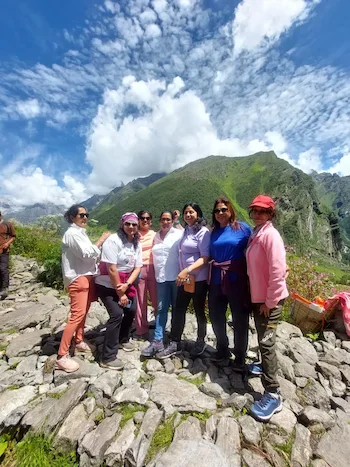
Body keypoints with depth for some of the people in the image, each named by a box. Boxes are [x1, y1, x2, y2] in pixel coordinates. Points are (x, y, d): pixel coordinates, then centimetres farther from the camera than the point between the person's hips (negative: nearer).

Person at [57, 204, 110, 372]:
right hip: (78, 278, -10)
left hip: (86, 276, 10)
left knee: (83, 312, 18)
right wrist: (101, 240, -15)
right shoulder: (72, 233, -14)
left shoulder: (80, 232, 16)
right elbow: (87, 254, -21)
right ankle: (62, 356, 0)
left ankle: (79, 342, 34)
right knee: (77, 315, -10)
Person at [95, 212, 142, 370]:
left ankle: (123, 339, 38)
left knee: (131, 309, 11)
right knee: (117, 314, -15)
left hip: (125, 284, 7)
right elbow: (111, 269, -24)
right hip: (107, 285, -7)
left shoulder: (137, 244, 1)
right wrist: (120, 293, -18)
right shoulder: (113, 240, -21)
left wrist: (126, 285, -18)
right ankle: (108, 358, -2)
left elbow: (138, 267, -2)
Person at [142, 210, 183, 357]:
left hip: (176, 277, -4)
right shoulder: (156, 235, 13)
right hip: (161, 277, 4)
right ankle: (157, 341, 12)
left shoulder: (179, 234, -3)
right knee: (161, 308, 7)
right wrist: (157, 273, 16)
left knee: (177, 308, 8)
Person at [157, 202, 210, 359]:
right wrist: (182, 272, 9)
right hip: (184, 278, 6)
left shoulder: (203, 232, -13)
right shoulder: (185, 231, 10)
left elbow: (205, 258, -19)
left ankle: (200, 342, 34)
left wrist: (187, 270, -29)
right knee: (178, 311, 8)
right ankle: (174, 344, 23)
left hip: (199, 279, -6)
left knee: (199, 311, 12)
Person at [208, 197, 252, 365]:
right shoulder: (214, 232, 8)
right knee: (216, 316, 15)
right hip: (217, 280, 5)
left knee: (240, 319, 9)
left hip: (237, 280, -4)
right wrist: (209, 277, 8)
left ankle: (240, 357, 30)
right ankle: (222, 349, 39)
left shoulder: (243, 228, -4)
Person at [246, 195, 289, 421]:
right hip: (258, 296, 8)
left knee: (266, 342, -4)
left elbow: (277, 271, -23)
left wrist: (270, 301, -18)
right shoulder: (255, 234, 8)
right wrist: (259, 297, 13)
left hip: (270, 299, -8)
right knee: (262, 338, 24)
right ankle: (265, 366, 45)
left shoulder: (271, 234, -18)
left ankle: (273, 395, 8)